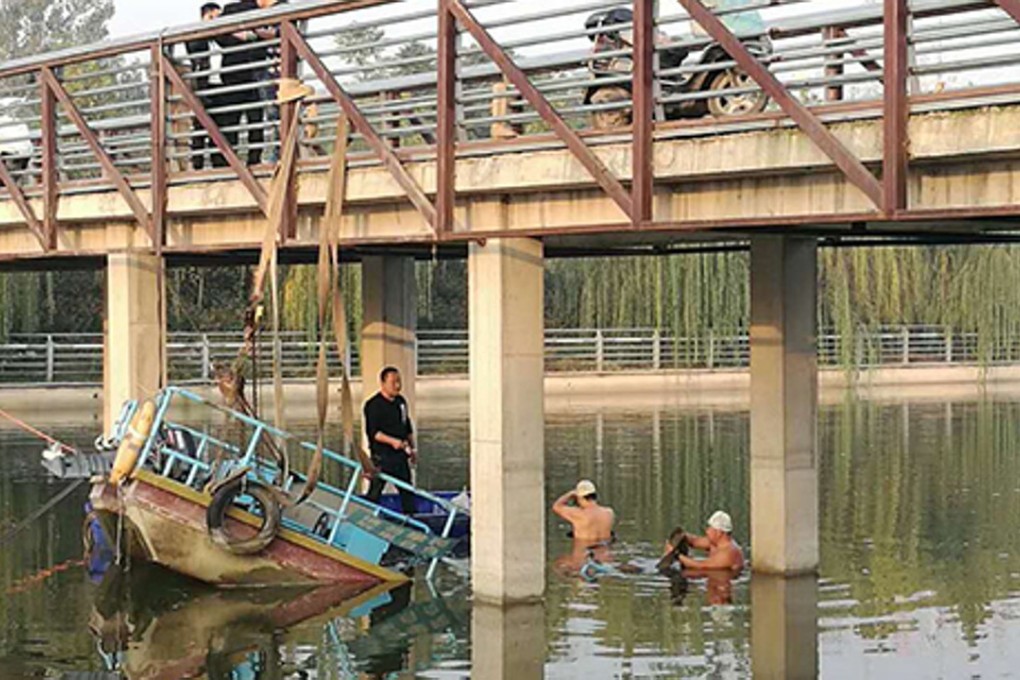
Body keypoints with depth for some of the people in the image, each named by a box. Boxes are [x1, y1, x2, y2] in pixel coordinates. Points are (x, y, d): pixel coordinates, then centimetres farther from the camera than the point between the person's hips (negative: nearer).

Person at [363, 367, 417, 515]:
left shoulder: (401, 402, 12)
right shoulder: (373, 405, -12)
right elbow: (372, 432, -18)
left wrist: (412, 448, 19)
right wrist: (392, 441, -27)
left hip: (400, 454, 7)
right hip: (382, 455, -7)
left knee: (407, 489, 14)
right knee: (375, 490, -4)